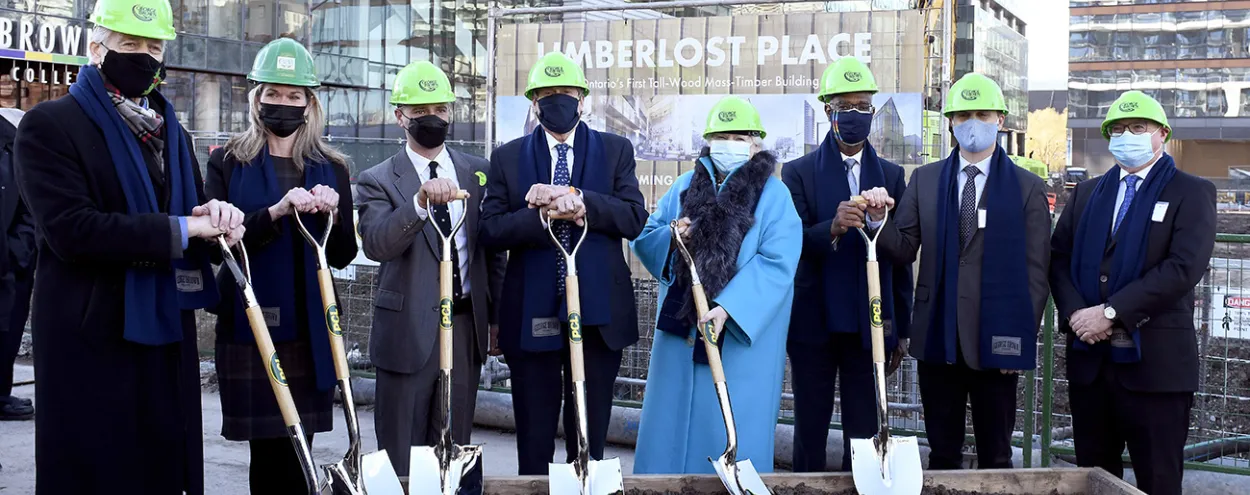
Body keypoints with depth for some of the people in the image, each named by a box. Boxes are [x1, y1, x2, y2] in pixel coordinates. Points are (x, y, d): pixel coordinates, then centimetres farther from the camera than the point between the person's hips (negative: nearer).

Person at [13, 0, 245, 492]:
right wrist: (181, 229, -19)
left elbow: (196, 225, 17)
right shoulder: (49, 124, -5)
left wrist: (216, 217, -8)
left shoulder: (171, 131, 17)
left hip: (168, 339, 6)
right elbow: (70, 229, -18)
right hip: (90, 342, -6)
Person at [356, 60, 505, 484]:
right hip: (409, 328, -3)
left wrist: (496, 315, 9)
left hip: (466, 324, 3)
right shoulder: (378, 180, -2)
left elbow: (493, 248, 13)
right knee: (403, 452, 4)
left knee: (456, 444, 11)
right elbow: (375, 244, -20)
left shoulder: (477, 171, 9)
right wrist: (420, 202, -34)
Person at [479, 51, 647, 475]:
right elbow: (491, 230, -4)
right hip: (532, 315, 0)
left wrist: (576, 199, -19)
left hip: (598, 314, 0)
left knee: (591, 440, 10)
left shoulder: (615, 151, 6)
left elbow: (634, 218, -6)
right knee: (533, 444, 9)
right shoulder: (508, 158, 6)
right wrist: (549, 215, -19)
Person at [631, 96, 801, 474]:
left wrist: (728, 308, -25)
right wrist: (671, 237, -14)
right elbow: (643, 240, 10)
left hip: (742, 334, -4)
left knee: (732, 431, 1)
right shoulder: (685, 187, 10)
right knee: (672, 424, 8)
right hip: (680, 327, 4)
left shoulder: (774, 196, -3)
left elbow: (776, 264, -14)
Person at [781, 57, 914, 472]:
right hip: (814, 324, -1)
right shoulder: (799, 172, 1)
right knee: (810, 430, 8)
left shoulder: (891, 176, 9)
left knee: (863, 431, 6)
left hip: (869, 325, 2)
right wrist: (831, 228, -30)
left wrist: (901, 329, 7)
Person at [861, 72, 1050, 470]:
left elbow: (1036, 271, 1)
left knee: (995, 456, 9)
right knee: (942, 454, 11)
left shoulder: (1027, 187, 2)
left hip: (997, 338, -2)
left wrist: (1023, 336, -5)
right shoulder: (925, 180, 8)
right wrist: (880, 221, -17)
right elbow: (903, 250, 3)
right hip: (938, 334, 2)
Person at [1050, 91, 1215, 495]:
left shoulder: (1191, 192, 0)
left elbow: (1184, 267, -14)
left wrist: (1111, 312, -18)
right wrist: (1075, 313, -10)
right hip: (1089, 359, 5)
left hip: (1155, 360, -4)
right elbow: (1059, 257, 9)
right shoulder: (1087, 193, 16)